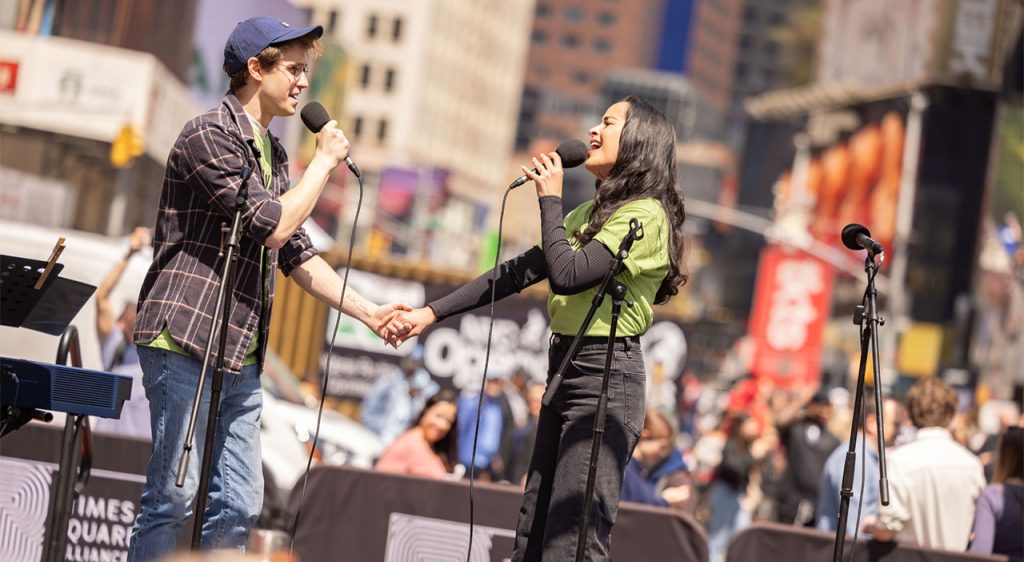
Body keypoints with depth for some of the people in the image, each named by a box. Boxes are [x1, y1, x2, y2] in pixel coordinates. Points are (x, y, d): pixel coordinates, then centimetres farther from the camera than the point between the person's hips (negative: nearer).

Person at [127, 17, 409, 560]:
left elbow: (296, 254, 21)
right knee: (174, 495, -9)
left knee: (238, 506, 4)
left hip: (240, 354, 9)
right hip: (184, 339, -9)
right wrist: (325, 159, -4)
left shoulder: (271, 153, 19)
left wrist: (367, 311, 14)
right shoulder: (209, 136, -9)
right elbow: (272, 227, -15)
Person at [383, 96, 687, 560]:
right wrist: (431, 313, 12)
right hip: (565, 369, 10)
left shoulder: (645, 215, -11)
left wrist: (550, 198, -9)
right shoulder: (591, 214, 18)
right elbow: (518, 272, 17)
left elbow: (567, 275, -21)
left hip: (606, 376, -10)